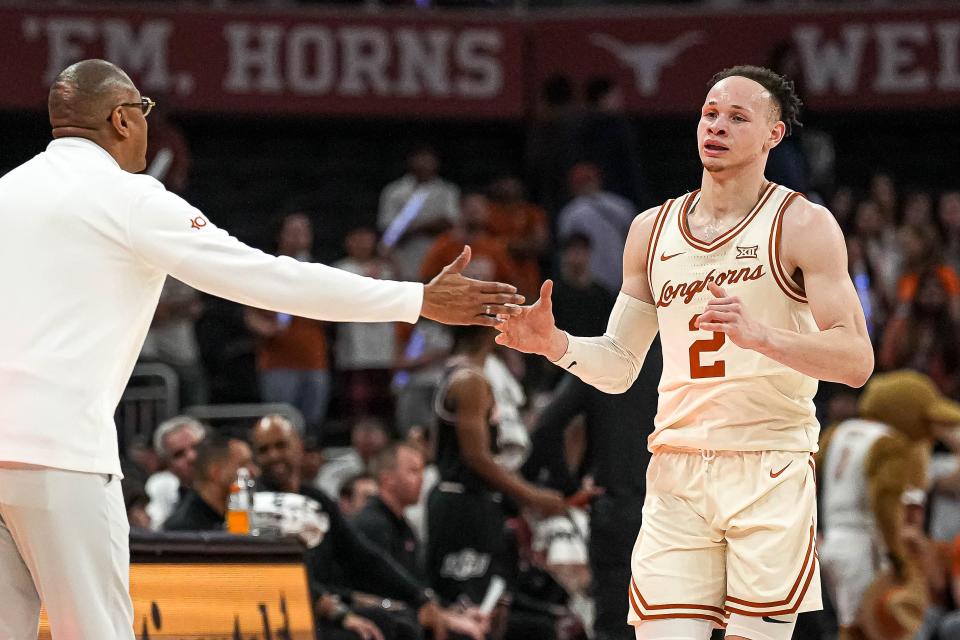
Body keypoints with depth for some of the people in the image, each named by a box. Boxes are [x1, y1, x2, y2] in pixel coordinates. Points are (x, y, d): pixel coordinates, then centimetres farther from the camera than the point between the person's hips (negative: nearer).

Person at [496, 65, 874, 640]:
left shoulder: (803, 225, -1)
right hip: (677, 469, 4)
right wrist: (556, 345, -3)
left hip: (770, 469, -3)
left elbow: (856, 361, -10)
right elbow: (619, 368, 18)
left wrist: (759, 335, -26)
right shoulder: (652, 230, 13)